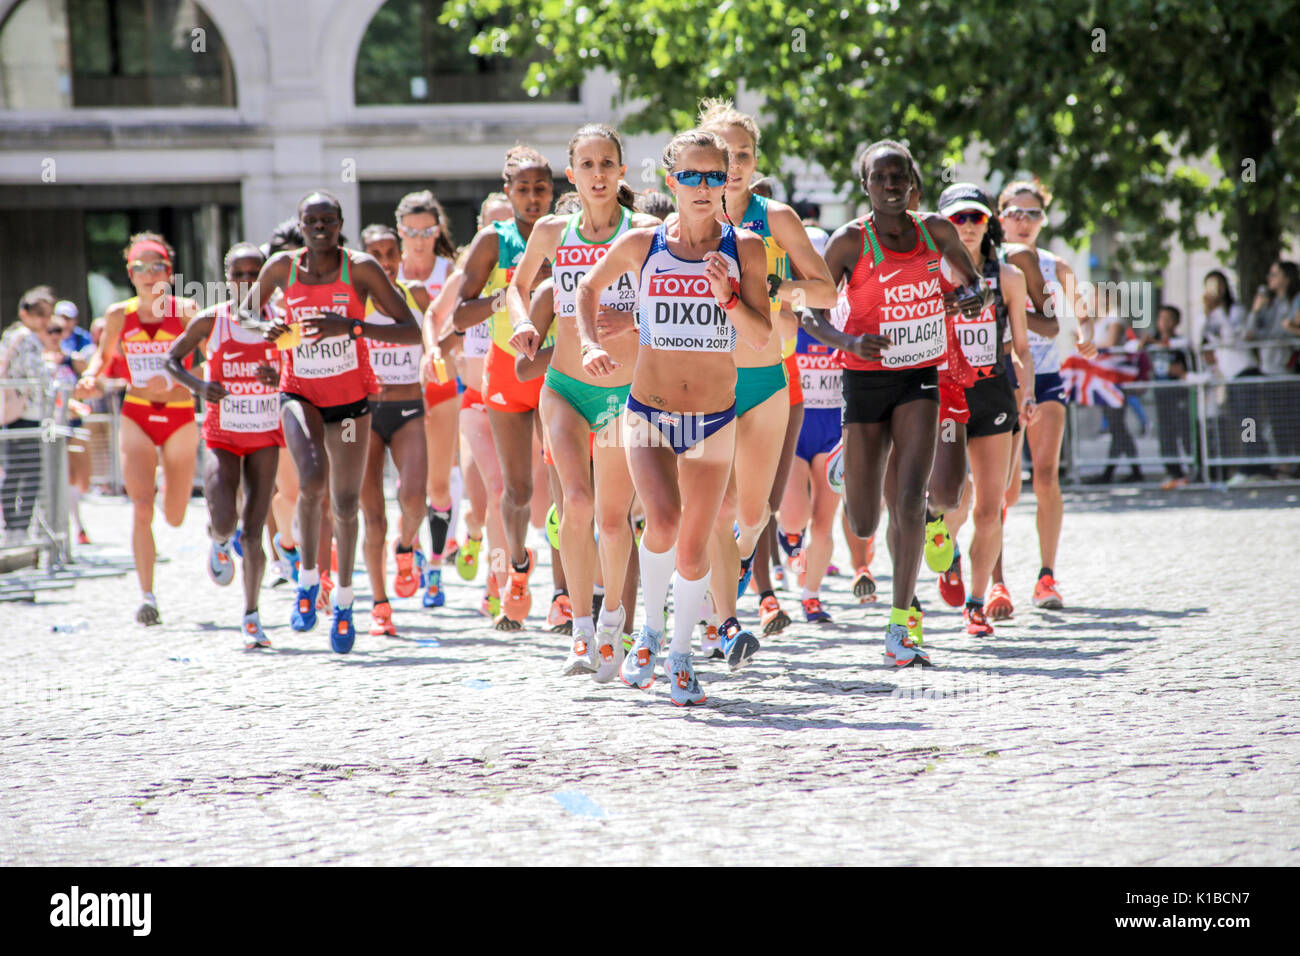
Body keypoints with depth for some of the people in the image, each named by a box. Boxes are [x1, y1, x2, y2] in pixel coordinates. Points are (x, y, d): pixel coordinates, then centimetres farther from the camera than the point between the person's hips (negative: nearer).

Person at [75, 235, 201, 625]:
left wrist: (174, 378, -34)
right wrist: (91, 376, -4)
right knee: (142, 509, -14)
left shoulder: (186, 311, -8)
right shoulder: (119, 315, 0)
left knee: (174, 518, 11)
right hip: (137, 417, 1)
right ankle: (147, 596, -8)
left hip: (180, 416, -1)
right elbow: (104, 354, 16)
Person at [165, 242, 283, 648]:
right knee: (224, 522, -18)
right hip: (222, 438, -1)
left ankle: (251, 615, 15)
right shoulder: (210, 321, -6)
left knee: (252, 533, -2)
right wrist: (197, 385, -14)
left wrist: (280, 379, -21)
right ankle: (219, 541, 22)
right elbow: (172, 359, 6)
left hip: (265, 438, 1)